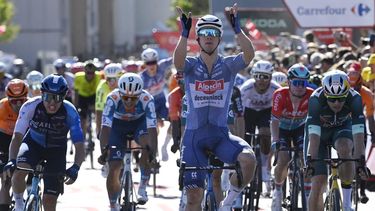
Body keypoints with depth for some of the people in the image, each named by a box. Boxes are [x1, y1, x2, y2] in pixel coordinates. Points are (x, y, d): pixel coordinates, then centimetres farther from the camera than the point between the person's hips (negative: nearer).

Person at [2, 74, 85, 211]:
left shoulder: (70, 112, -28)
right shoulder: (30, 107, -28)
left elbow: (79, 146, -29)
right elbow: (17, 137, -30)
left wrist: (75, 168, -48)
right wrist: (11, 161, -46)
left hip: (56, 150, 0)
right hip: (33, 143, 0)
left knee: (49, 199, -7)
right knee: (18, 172, -32)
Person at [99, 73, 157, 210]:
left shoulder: (147, 100, -35)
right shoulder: (113, 98, -35)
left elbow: (152, 129, -41)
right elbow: (105, 127, -39)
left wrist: (152, 154, -53)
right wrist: (104, 151, -52)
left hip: (139, 123, 0)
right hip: (118, 125, 0)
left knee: (148, 146, -34)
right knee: (114, 169, -9)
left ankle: (142, 188, -17)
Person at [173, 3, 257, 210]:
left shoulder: (228, 65, 1)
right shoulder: (191, 65, -1)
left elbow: (249, 54, -19)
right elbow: (178, 61, -25)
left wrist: (237, 28, -31)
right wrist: (184, 33, -36)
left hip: (220, 135, 0)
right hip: (194, 135, 0)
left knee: (248, 158, -29)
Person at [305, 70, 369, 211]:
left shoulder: (354, 98, -32)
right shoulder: (316, 99, -35)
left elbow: (358, 133, -39)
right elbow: (314, 135, -41)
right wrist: (310, 161, -52)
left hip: (342, 128, 0)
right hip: (320, 131, 0)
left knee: (344, 148, -35)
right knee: (318, 184, -11)